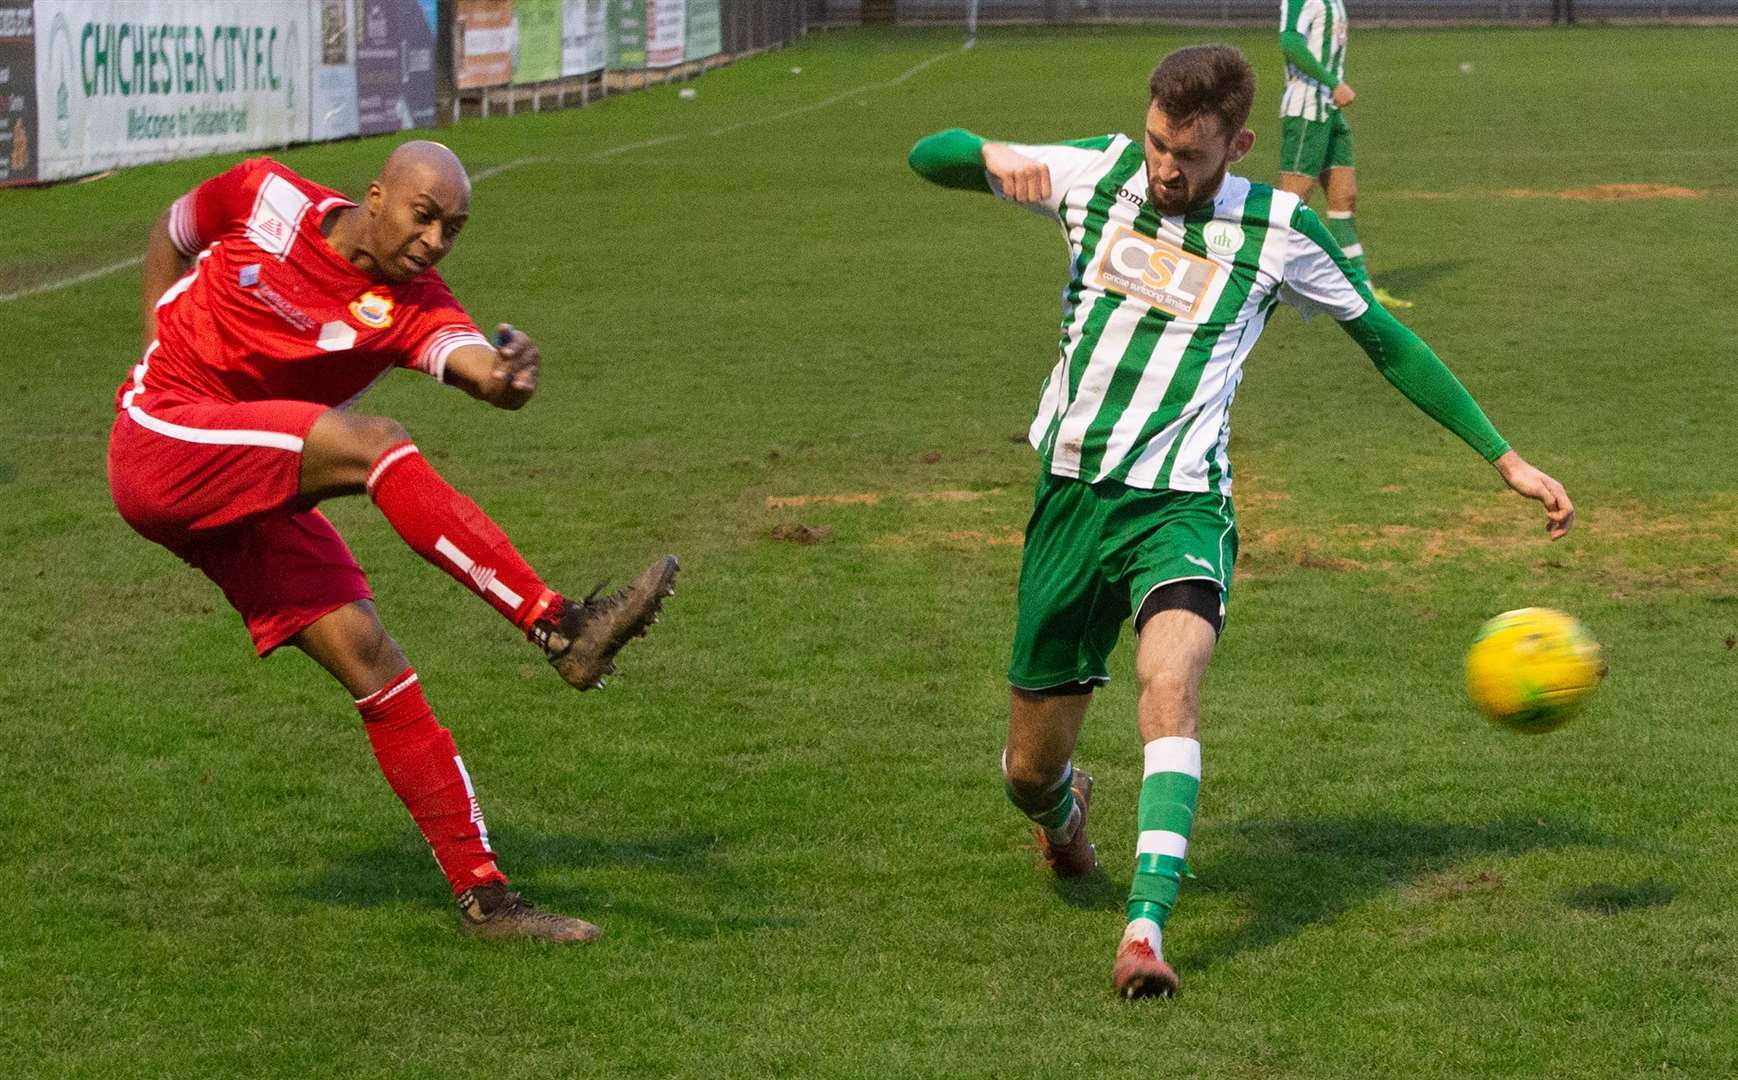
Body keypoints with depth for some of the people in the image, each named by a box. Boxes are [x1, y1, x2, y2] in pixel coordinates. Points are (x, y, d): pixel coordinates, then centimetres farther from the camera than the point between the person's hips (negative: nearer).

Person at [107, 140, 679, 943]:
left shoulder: (413, 306, -5)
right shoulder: (267, 199, -7)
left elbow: (472, 360, -28)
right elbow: (170, 234, 15)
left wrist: (502, 377, -52)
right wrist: (159, 354, 9)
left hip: (257, 496, 5)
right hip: (163, 443, -5)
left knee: (372, 662, -6)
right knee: (373, 445, -28)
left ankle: (482, 894, -1)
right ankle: (561, 627, -38)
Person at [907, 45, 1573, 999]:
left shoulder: (1277, 230, -1)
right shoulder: (1096, 174, 4)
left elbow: (1387, 341, 10)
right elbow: (927, 156, 8)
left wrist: (1506, 461, 10)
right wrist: (994, 156, -17)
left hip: (1180, 501, -2)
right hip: (1071, 490, 3)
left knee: (1170, 675, -34)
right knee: (1030, 767, 7)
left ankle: (1146, 927, -39)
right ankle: (1064, 806, 46)